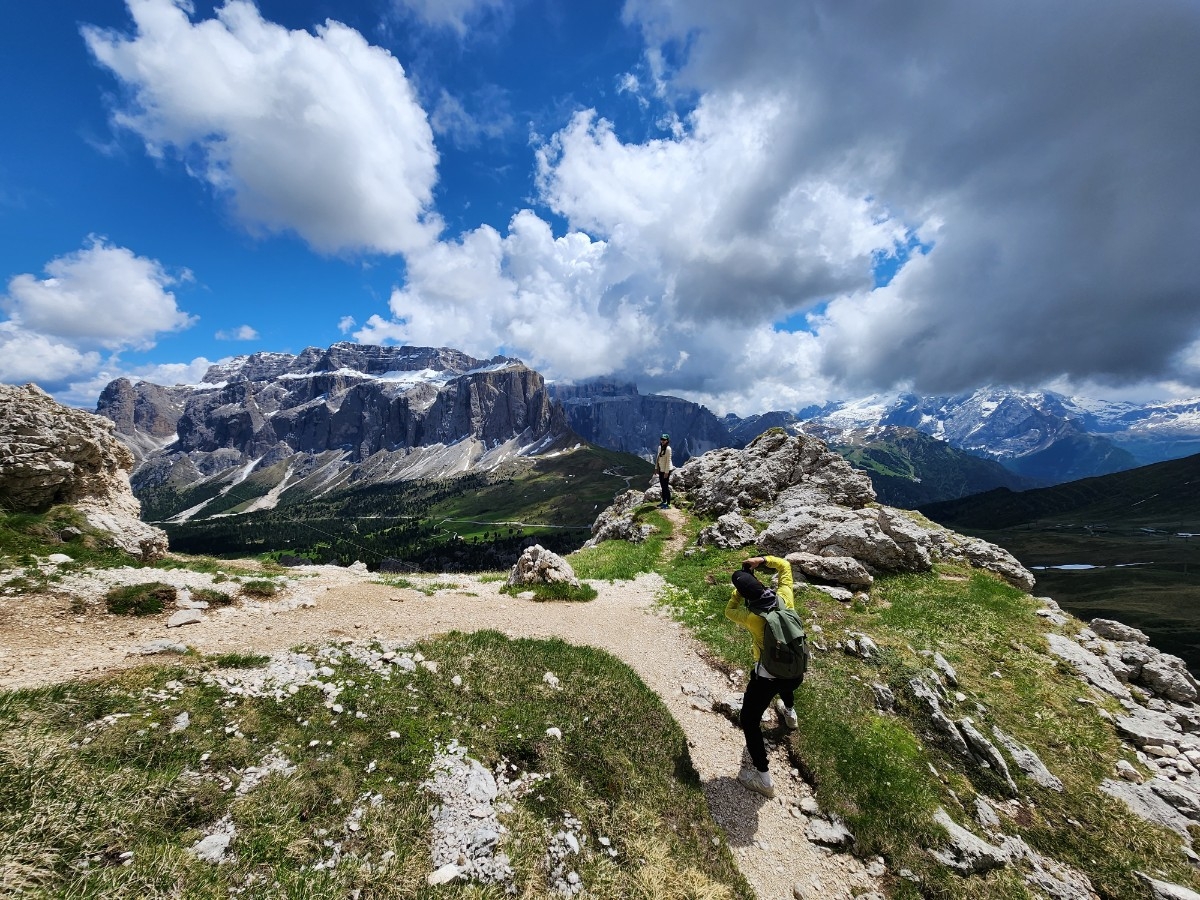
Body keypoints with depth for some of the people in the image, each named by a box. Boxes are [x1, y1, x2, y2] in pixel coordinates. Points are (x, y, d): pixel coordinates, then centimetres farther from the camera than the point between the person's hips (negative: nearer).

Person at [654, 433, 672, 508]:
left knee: (666, 486, -4)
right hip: (660, 469, 8)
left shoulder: (668, 449, -17)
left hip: (666, 470, -8)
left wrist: (666, 472, -19)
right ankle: (664, 501, 26)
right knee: (662, 486, 15)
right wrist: (656, 468, 15)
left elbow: (668, 461, -18)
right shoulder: (660, 447, 8)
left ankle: (668, 504, 3)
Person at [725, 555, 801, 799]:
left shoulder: (752, 617, -28)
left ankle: (763, 778, 17)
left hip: (767, 678, -6)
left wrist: (742, 584, -7)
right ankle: (789, 713, 70)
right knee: (786, 682, 43)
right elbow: (785, 566, -3)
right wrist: (763, 559, -11)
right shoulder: (784, 598, -18)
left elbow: (729, 611, -5)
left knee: (749, 722, 13)